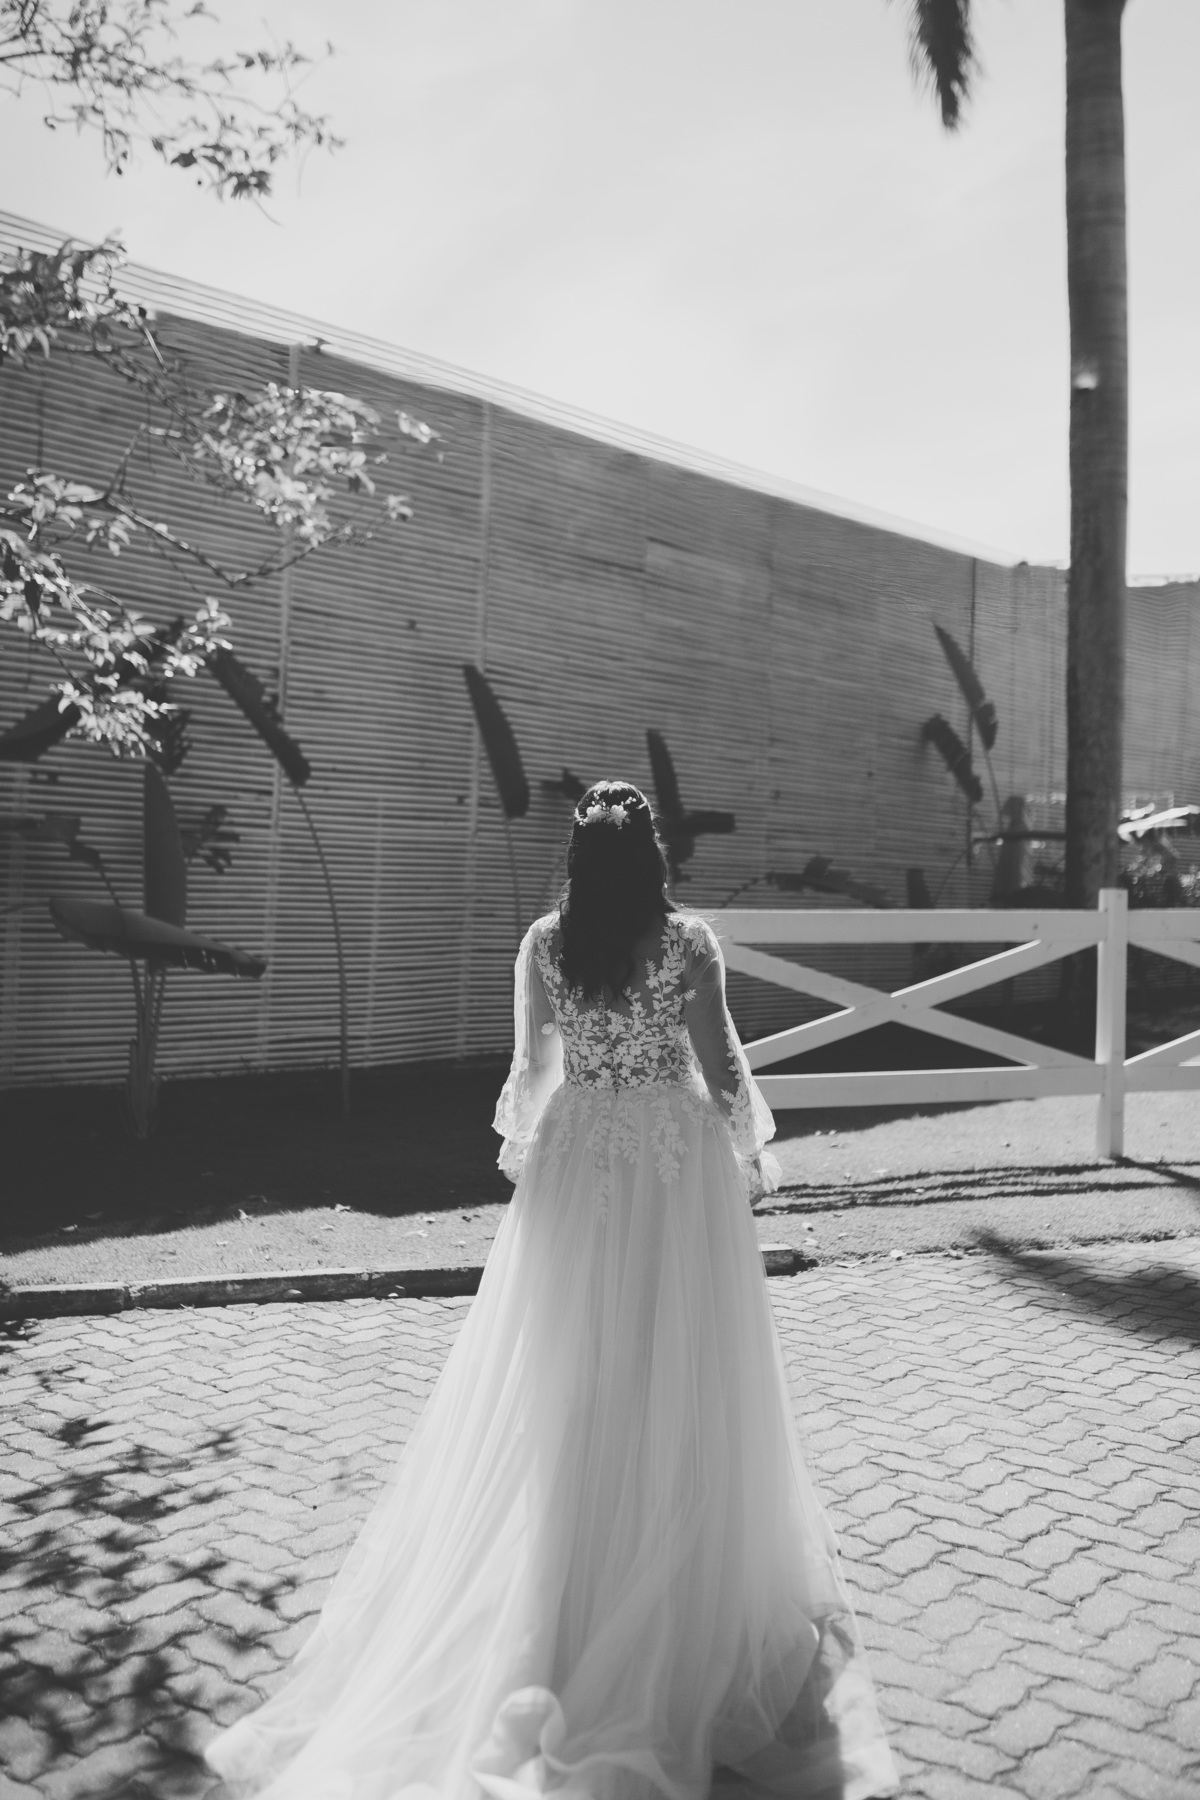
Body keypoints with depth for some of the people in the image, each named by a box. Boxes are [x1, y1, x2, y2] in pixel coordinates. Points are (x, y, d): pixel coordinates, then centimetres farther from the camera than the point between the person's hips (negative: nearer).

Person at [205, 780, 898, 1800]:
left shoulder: (544, 944, -4)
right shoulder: (689, 942, -11)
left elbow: (531, 1068, 5)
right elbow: (720, 1064, -6)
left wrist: (522, 1144, 21)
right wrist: (749, 1152, 9)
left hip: (579, 1160, 2)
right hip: (678, 1160, -2)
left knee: (568, 1382, 12)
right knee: (677, 1377, 9)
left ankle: (558, 1597, 24)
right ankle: (689, 1593, 21)